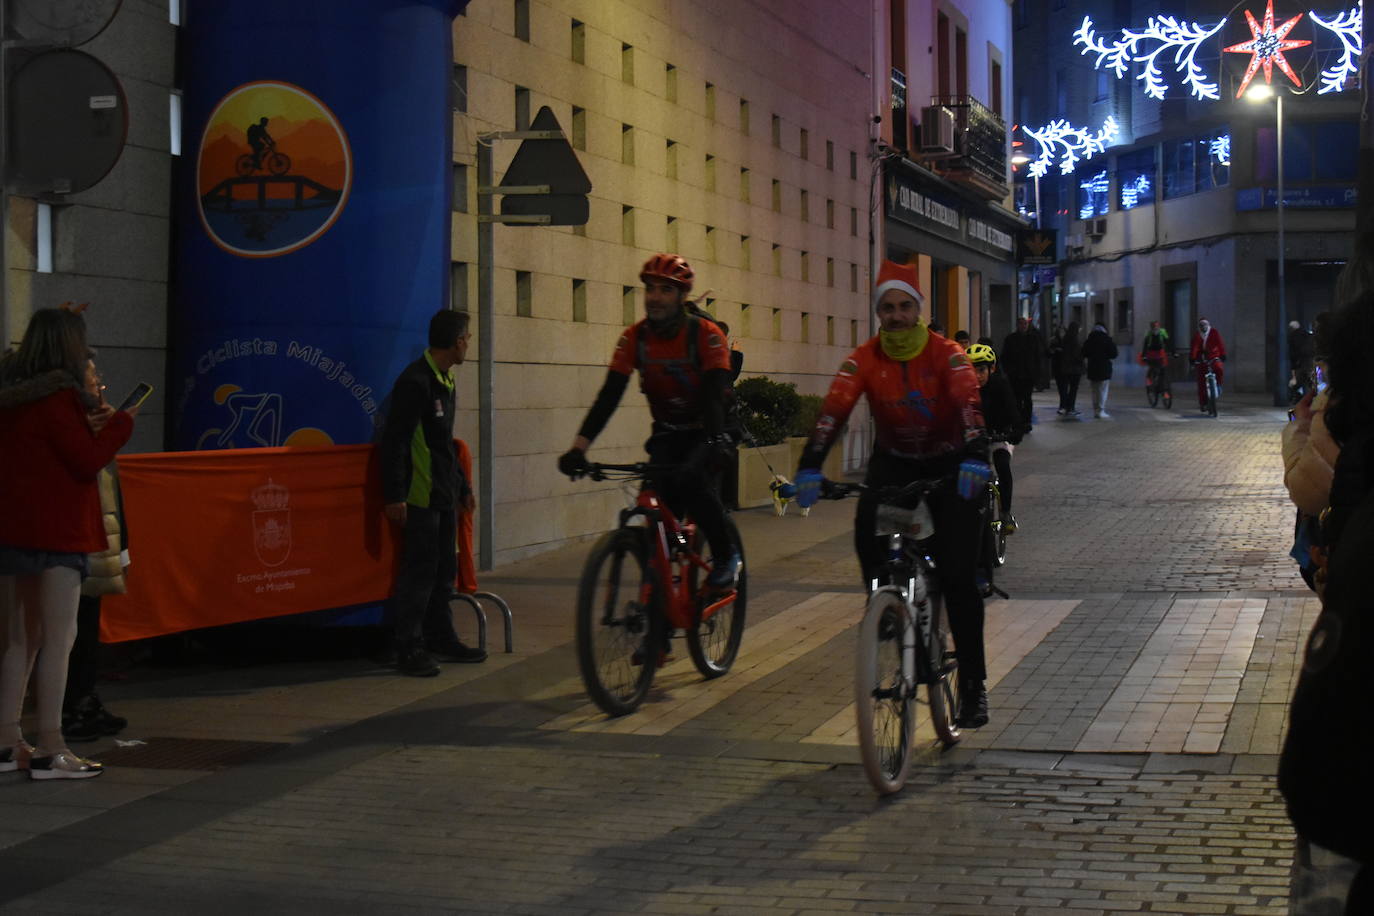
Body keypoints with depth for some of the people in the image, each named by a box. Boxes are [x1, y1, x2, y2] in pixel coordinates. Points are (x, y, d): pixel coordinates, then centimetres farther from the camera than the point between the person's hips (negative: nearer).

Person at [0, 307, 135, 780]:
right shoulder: (58, 397, -14)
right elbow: (88, 461, -14)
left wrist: (88, 426, 5)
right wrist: (119, 422, -2)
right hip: (54, 530, -8)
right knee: (59, 638, -5)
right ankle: (50, 749, -5)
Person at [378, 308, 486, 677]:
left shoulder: (445, 382, 16)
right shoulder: (415, 381, -15)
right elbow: (394, 442, -18)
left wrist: (462, 486, 27)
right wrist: (393, 495, -21)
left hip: (444, 494, 9)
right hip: (420, 495, -9)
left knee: (445, 568, 14)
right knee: (419, 570, -6)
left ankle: (440, 637, 24)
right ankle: (409, 648, -1)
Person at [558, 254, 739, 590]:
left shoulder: (706, 334, -18)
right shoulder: (635, 337, -8)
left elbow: (715, 394, -29)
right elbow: (609, 395, -14)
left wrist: (715, 442, -47)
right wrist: (578, 447, -26)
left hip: (704, 432, -4)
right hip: (667, 433, 4)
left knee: (692, 479, -31)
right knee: (659, 493, -21)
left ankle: (726, 556, -11)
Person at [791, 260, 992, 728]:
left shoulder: (946, 354, -18)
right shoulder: (864, 360, -13)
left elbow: (968, 406, -34)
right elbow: (834, 410, -26)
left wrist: (974, 460, -52)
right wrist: (809, 468, -41)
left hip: (947, 465, -3)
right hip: (893, 461, 3)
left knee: (958, 575, -12)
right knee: (867, 529, -27)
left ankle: (973, 684, -4)